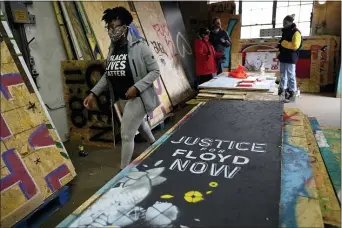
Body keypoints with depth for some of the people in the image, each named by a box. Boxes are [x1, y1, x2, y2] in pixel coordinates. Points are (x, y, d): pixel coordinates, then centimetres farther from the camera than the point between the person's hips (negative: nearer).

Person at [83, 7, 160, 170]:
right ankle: (154, 145, 56)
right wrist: (93, 93, 1)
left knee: (126, 134, -4)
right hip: (122, 99, 8)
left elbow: (155, 71, -15)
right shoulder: (112, 49, 3)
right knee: (138, 123, 27)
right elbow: (107, 75, 10)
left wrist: (136, 87, -26)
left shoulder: (139, 46, -17)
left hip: (137, 98, -7)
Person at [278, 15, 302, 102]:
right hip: (283, 57, 8)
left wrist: (283, 43, -16)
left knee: (291, 76, -4)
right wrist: (280, 46, 10)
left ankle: (292, 94, 2)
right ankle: (282, 91, 20)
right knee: (283, 75, 12)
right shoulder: (285, 31, 16)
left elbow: (295, 46, -20)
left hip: (291, 58, -8)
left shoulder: (295, 32, -10)